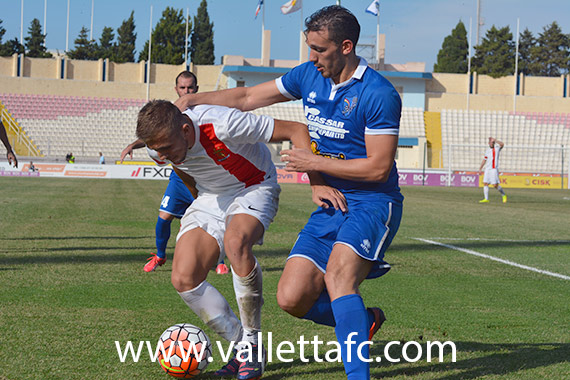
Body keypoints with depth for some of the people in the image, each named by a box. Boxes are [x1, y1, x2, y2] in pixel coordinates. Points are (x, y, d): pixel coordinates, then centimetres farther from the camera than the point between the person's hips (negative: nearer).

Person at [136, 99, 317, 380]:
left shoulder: (224, 124, -34)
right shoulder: (162, 142, -15)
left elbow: (296, 130, -28)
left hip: (254, 189, -6)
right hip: (209, 198, 6)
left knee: (235, 242, -38)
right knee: (183, 279, -13)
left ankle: (252, 344, -22)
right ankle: (242, 346, 2)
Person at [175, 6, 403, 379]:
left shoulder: (379, 94, -15)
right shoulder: (309, 76, 6)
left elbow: (378, 167, -17)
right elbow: (247, 97, 16)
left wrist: (315, 162, -11)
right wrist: (193, 99, 7)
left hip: (372, 204, -7)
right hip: (329, 205, 7)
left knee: (337, 275, -32)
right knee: (292, 298, -5)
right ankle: (364, 321, 20)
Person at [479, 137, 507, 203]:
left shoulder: (497, 148, 0)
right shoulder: (487, 150, 14)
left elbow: (502, 144, -22)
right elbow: (484, 160, 22)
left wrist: (494, 140, -24)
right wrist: (480, 169, 21)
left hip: (494, 169, -5)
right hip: (487, 169, 5)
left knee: (495, 185, -9)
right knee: (485, 183, -3)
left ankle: (504, 195, 12)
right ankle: (486, 199, -1)